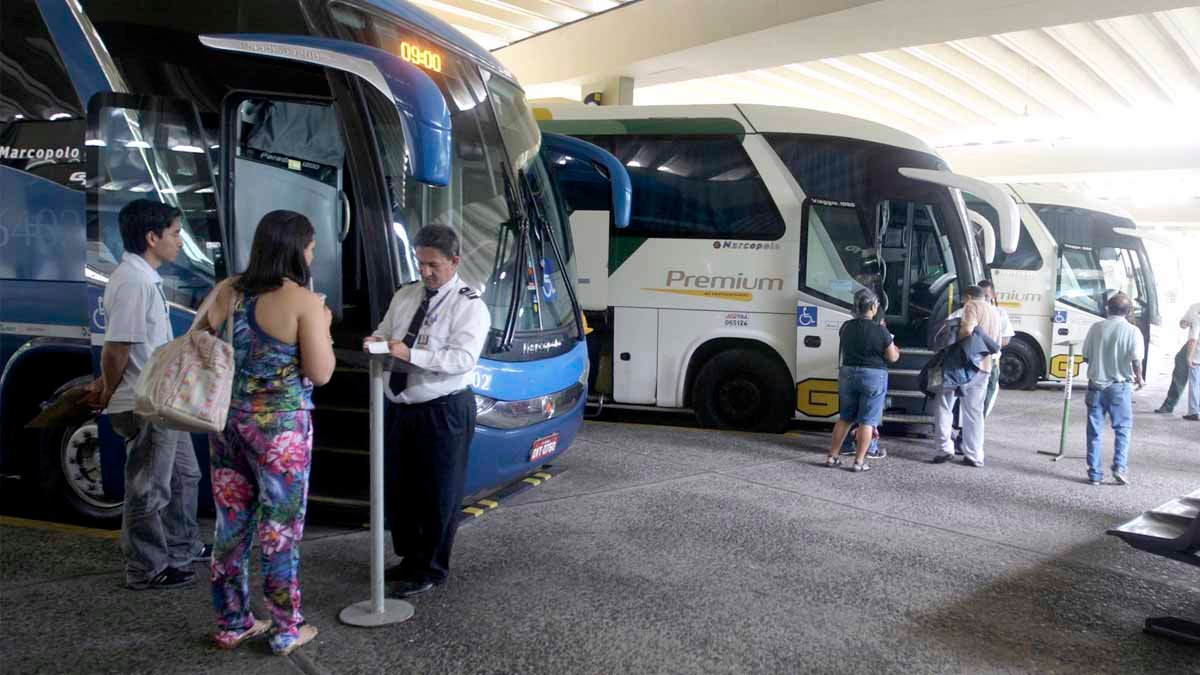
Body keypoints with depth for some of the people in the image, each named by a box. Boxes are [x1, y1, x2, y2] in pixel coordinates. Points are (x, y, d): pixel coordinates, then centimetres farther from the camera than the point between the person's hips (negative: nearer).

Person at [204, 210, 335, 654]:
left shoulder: (228, 292, 2)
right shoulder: (304, 301, -14)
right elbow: (321, 373, -13)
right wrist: (323, 327, 1)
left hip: (228, 420, 6)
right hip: (280, 427, -5)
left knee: (232, 523, 15)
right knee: (280, 528, 7)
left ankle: (232, 622, 28)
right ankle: (286, 629, 20)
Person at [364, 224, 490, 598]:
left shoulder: (469, 305, -10)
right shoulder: (405, 296, 10)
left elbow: (463, 358, -21)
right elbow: (384, 331, 15)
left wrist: (411, 355, -29)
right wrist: (377, 341, -10)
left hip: (443, 412, -7)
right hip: (401, 408, 7)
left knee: (438, 493, 4)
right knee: (398, 488, 17)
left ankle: (431, 570, 22)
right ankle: (411, 558, 38)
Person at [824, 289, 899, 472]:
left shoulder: (846, 327, -1)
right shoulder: (880, 330, -14)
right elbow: (892, 357, -5)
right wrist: (896, 351, 18)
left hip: (847, 373, 4)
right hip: (873, 376, -4)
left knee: (844, 417, 16)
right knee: (867, 421, 4)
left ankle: (832, 456, 17)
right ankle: (859, 462, 4)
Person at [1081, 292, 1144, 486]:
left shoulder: (1096, 328, -1)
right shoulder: (1132, 331, -9)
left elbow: (1086, 357, 2)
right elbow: (1136, 361, -13)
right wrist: (1139, 378, 6)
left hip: (1096, 385, 2)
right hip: (1120, 386, -2)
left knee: (1094, 431, 8)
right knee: (1123, 429, 12)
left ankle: (1094, 473, 11)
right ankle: (1119, 467, -2)